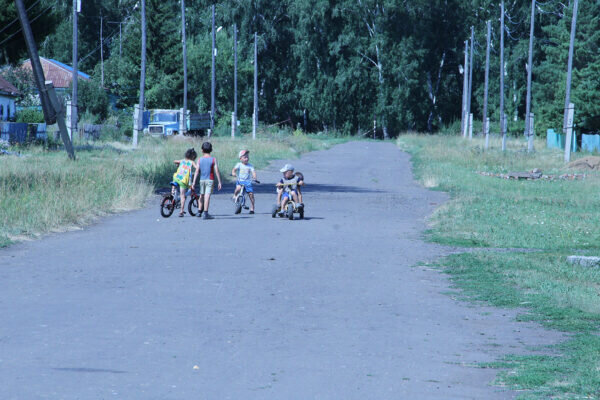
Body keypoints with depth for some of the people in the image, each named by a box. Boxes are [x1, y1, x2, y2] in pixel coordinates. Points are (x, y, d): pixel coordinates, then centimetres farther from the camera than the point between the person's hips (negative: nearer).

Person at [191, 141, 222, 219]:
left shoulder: (200, 160, 2)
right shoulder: (213, 160, -4)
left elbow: (197, 172, 0)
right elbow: (216, 172, -7)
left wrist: (194, 182, 2)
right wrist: (219, 182, -2)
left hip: (202, 180, 3)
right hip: (210, 180, -3)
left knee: (202, 195, 18)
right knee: (207, 195, -7)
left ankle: (199, 211, 27)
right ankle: (205, 214, -13)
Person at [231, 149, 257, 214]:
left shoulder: (250, 166, 2)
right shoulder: (239, 165, 1)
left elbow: (253, 172, -10)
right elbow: (234, 169, -11)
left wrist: (254, 178, -28)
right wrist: (233, 173, -33)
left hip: (247, 182, 1)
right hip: (240, 181, -1)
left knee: (251, 194, -5)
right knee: (238, 188, -34)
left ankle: (252, 209, 8)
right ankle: (234, 195, -1)